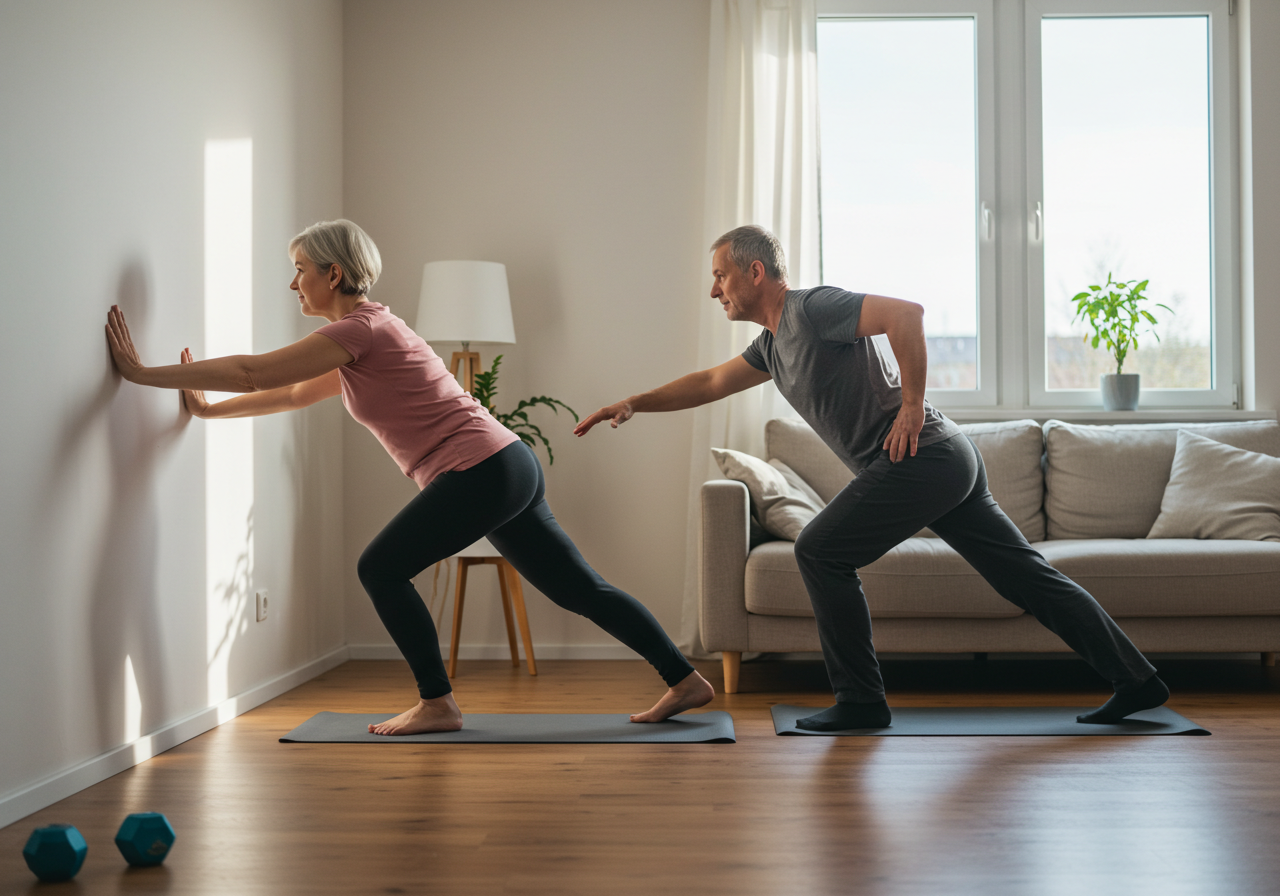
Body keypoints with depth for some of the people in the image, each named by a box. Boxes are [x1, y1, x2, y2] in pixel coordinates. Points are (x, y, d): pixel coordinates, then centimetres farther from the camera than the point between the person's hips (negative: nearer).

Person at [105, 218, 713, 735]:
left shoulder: (360, 330, -10)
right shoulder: (361, 343, 19)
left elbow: (254, 372, -11)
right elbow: (291, 395, 31)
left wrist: (145, 373, -5)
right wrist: (208, 408, 32)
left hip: (482, 472, -10)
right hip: (508, 467, 10)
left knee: (381, 570, -1)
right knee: (578, 588, 11)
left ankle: (437, 704, 7)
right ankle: (685, 680, 16)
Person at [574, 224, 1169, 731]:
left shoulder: (813, 308, -10)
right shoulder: (774, 343, 19)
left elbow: (906, 313, -23)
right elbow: (711, 383, 30)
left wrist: (912, 406, -20)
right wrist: (635, 403, 26)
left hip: (923, 458, -10)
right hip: (950, 463, 10)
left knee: (820, 552, -4)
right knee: (1026, 576, 10)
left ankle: (860, 701, 1)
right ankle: (1135, 680, 14)